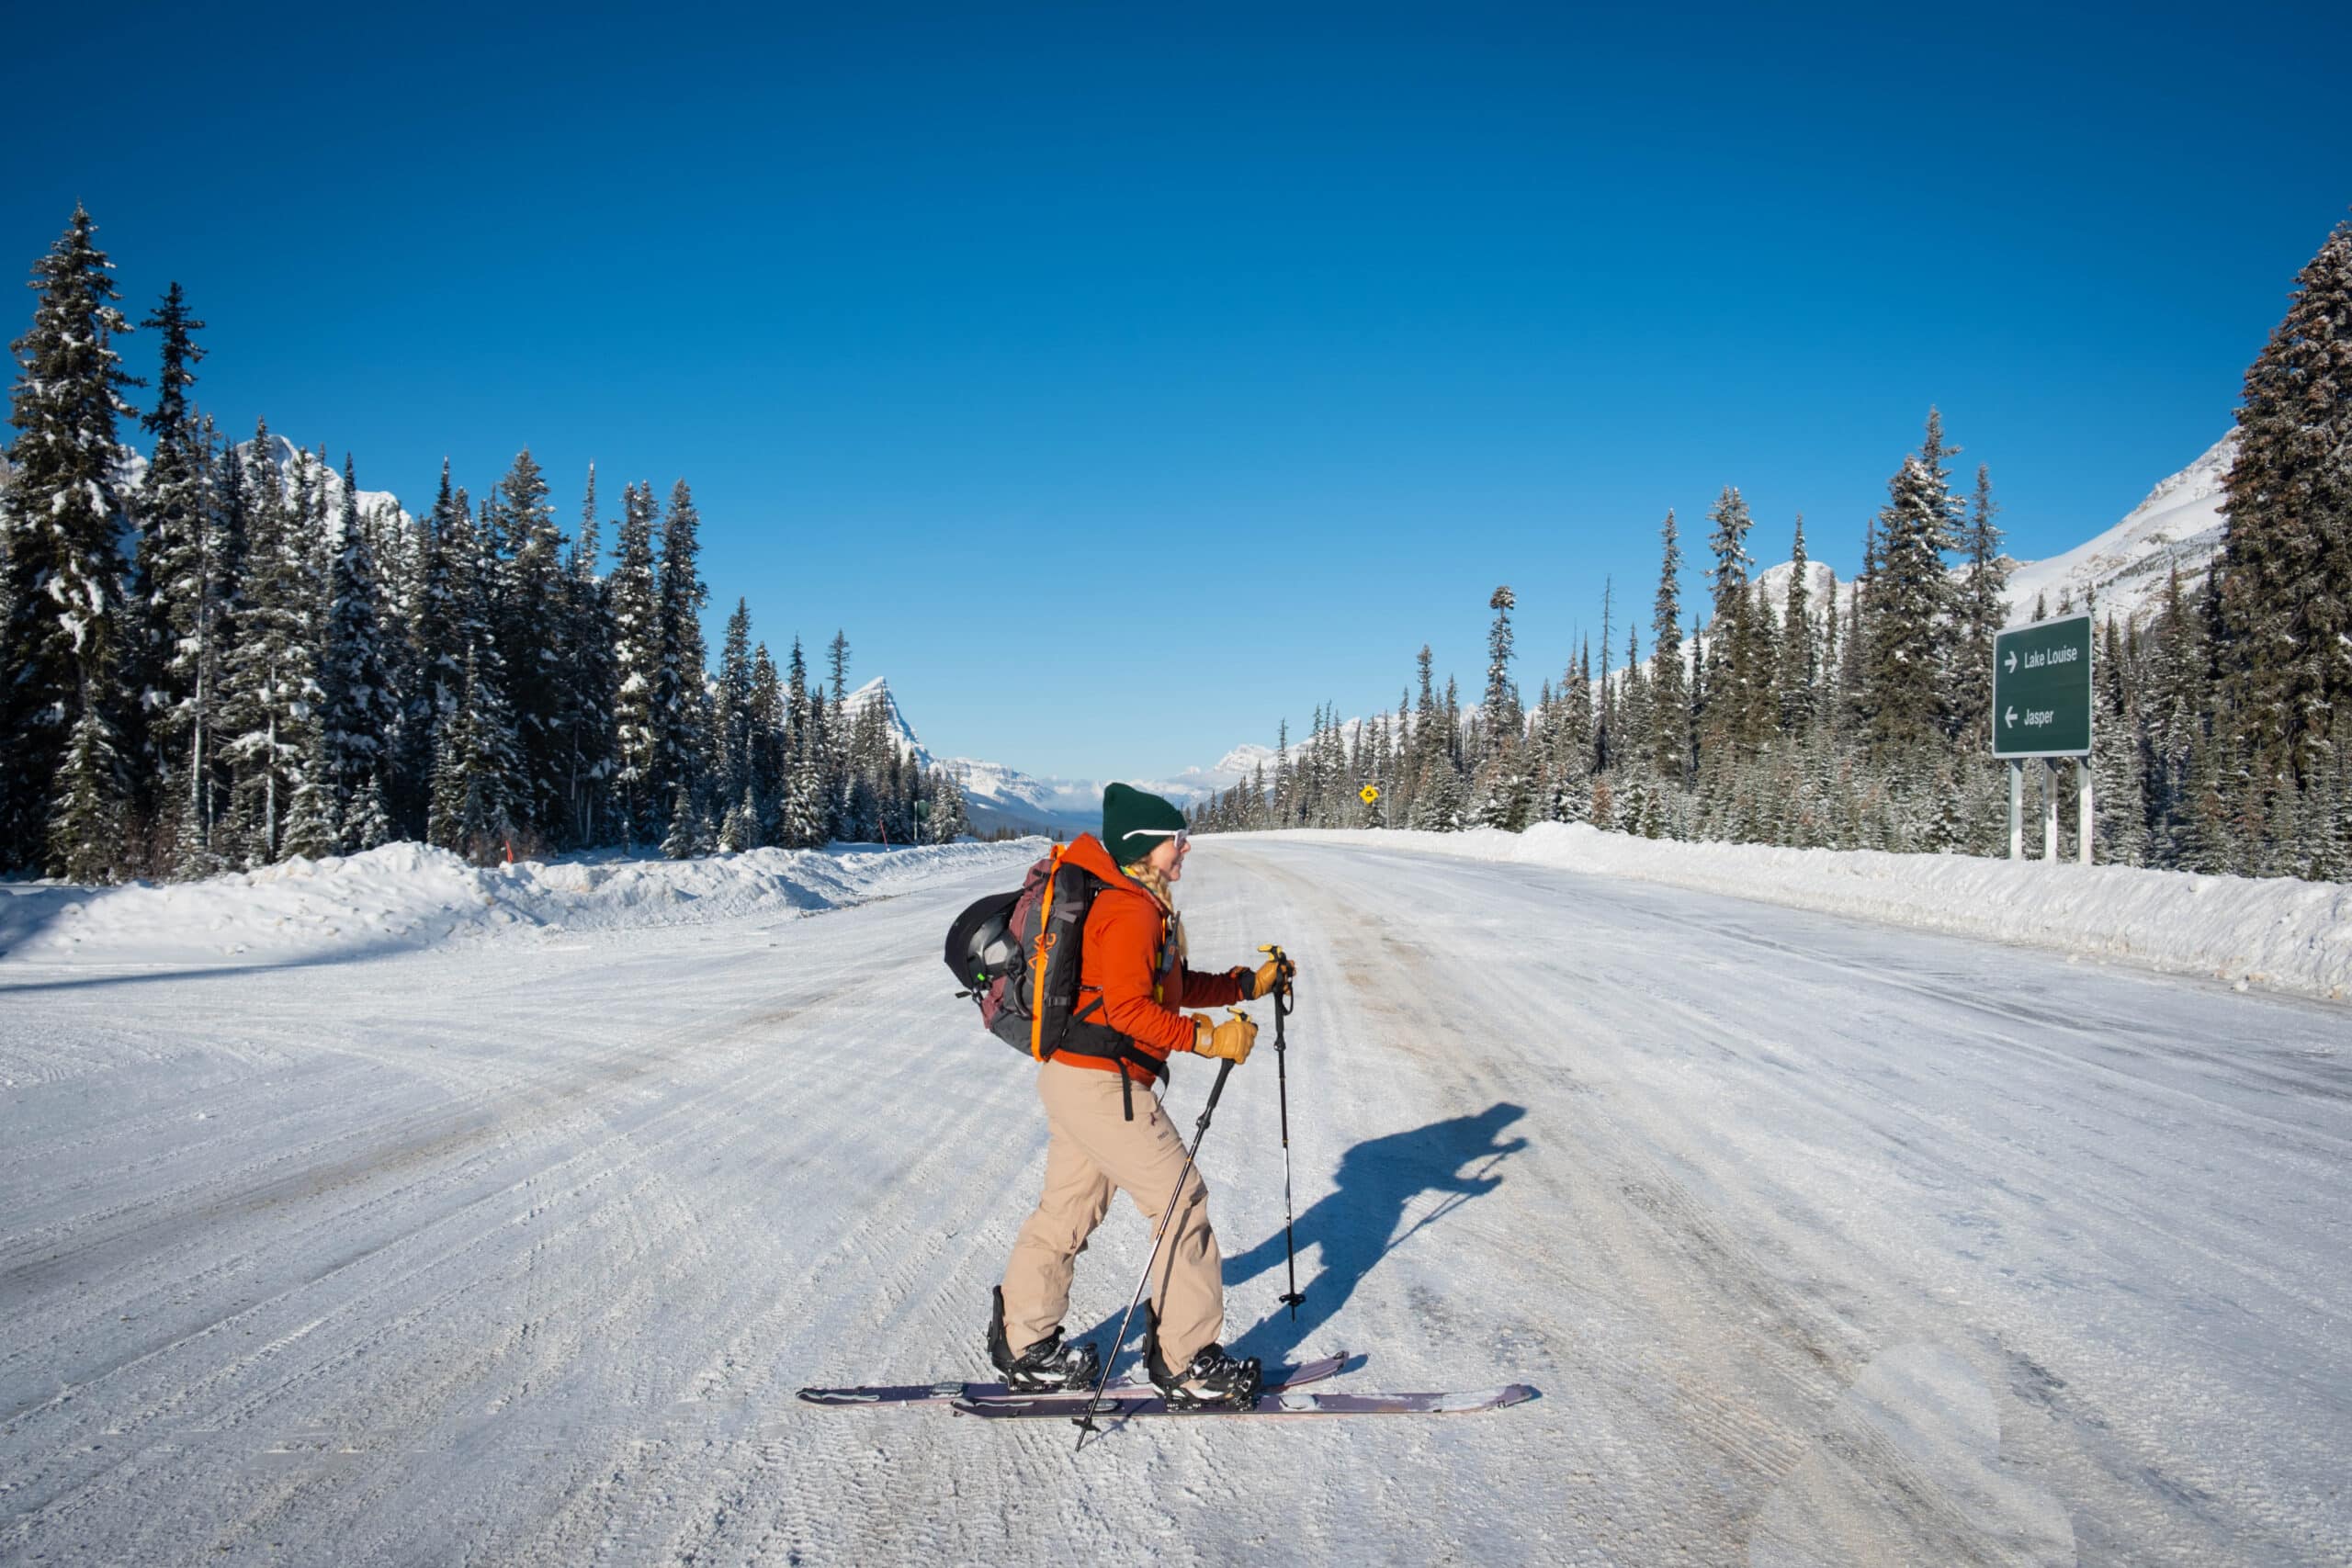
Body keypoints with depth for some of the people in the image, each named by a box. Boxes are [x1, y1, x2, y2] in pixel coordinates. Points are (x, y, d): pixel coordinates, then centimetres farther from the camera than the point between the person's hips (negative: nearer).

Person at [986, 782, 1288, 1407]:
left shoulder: (1140, 903, 15)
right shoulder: (1132, 910, -18)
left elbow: (1169, 987, 19)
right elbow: (1129, 1009, -25)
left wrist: (1247, 984, 13)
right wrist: (1208, 1038, -22)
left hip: (1071, 1075, 11)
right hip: (1103, 1082, -11)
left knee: (1069, 1206, 18)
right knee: (1182, 1201, -2)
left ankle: (1025, 1345, 30)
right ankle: (1186, 1361, 7)